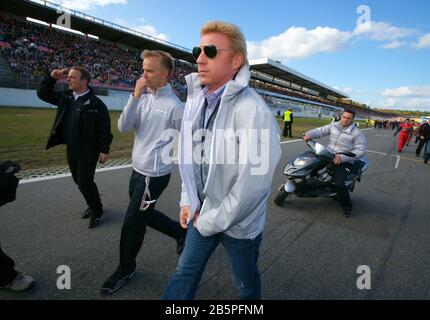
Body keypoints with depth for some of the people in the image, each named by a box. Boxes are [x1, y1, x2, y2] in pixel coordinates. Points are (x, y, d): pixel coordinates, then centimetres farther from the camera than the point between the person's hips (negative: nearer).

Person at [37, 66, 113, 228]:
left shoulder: (96, 103, -13)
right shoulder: (65, 97, 7)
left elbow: (104, 128, -14)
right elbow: (42, 93, 18)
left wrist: (104, 150, -16)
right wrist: (52, 78, 4)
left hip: (88, 151, -7)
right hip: (71, 150, 8)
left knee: (85, 182, -6)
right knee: (79, 181, 15)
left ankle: (97, 211, 14)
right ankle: (93, 206, 33)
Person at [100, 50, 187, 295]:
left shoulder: (174, 105, -16)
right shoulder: (144, 98, 5)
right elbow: (123, 127, -4)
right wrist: (135, 96, -13)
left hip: (154, 175, -8)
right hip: (138, 170, 8)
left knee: (133, 222, 4)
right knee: (144, 214, 22)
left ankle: (126, 269, 30)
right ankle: (182, 231, 43)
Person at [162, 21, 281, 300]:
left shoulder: (252, 110, -25)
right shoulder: (196, 100, -1)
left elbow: (253, 182, -25)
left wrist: (213, 221, -15)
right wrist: (188, 201, 4)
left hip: (239, 222, -5)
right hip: (203, 214, 5)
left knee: (246, 282, 21)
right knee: (185, 273, 20)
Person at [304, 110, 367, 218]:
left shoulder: (357, 133, -8)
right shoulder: (334, 126, 7)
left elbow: (360, 150, -13)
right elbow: (321, 131, 6)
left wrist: (343, 157, -23)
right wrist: (309, 134, -16)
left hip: (344, 162, -6)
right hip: (328, 156, 6)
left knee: (339, 183, -23)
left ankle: (347, 207, 0)